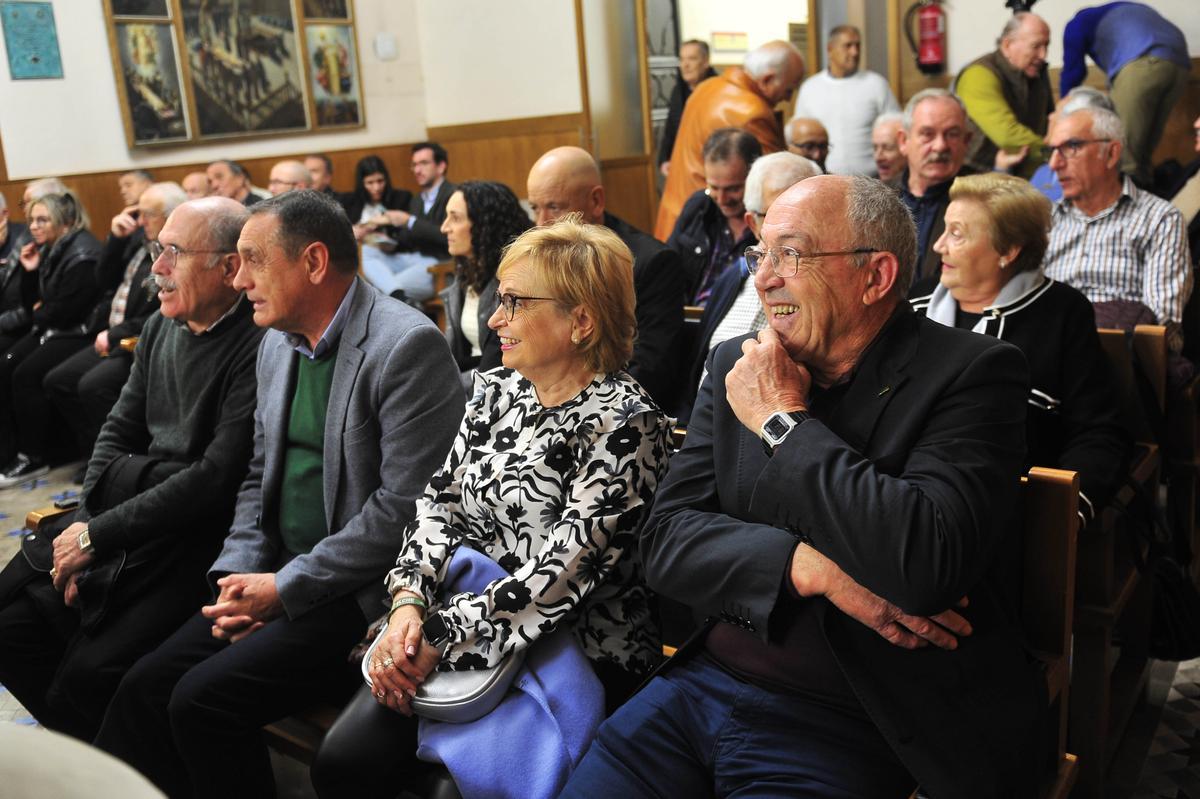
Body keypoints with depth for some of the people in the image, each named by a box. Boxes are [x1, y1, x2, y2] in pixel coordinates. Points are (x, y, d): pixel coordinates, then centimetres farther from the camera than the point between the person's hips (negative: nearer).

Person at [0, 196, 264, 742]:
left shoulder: (256, 349, -17)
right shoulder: (160, 328, 10)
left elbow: (215, 479, -20)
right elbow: (119, 430, 14)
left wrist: (97, 536, -15)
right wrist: (83, 524, -1)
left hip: (199, 537, -8)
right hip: (124, 506, 8)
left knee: (89, 672, -19)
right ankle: (84, 752, 21)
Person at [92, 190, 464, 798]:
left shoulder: (406, 345, -17)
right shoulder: (277, 344, 11)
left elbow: (404, 506, -20)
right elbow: (260, 476, 16)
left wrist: (285, 587, -15)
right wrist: (238, 574, 0)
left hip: (363, 589, -7)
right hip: (281, 576, 8)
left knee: (204, 700, -17)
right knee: (144, 687, -4)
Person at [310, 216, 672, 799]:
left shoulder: (625, 422, -14)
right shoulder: (495, 391, 8)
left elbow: (564, 570, -20)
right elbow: (441, 500, 7)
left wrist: (442, 639, -20)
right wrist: (410, 602, -10)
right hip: (463, 624, 6)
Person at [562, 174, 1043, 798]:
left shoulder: (972, 374, -10)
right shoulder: (736, 366, 5)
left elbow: (924, 562, -25)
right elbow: (663, 539, 0)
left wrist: (783, 420, -15)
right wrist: (811, 567, -17)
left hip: (841, 731, -4)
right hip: (700, 683, 5)